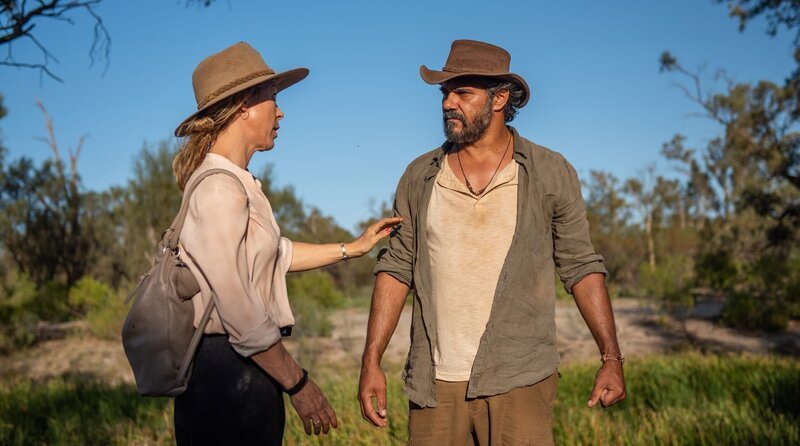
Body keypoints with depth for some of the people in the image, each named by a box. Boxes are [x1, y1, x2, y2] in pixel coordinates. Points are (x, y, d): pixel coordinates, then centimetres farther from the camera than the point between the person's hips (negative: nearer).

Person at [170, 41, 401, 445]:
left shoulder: (235, 182, 10)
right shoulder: (221, 189, -19)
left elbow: (276, 254, 22)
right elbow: (238, 310, -22)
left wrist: (354, 248, 26)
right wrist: (299, 385, -17)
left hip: (223, 366, 10)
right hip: (230, 367, -10)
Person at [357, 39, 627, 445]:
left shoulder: (551, 174, 1)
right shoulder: (420, 176, 6)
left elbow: (581, 267, 3)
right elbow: (396, 269, 8)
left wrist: (611, 358, -3)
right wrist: (371, 361, 2)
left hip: (518, 382, -2)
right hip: (434, 384, 2)